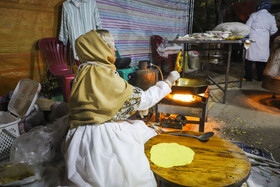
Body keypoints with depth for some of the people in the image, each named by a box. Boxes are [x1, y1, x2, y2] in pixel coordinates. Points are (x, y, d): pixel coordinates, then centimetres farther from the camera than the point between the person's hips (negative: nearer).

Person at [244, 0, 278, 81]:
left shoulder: (254, 15, -2)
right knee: (262, 58, 10)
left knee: (250, 58, 3)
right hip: (264, 41, 3)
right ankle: (260, 77, 14)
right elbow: (273, 30, 8)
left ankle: (248, 76, 4)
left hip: (253, 39, -3)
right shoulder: (271, 17, 6)